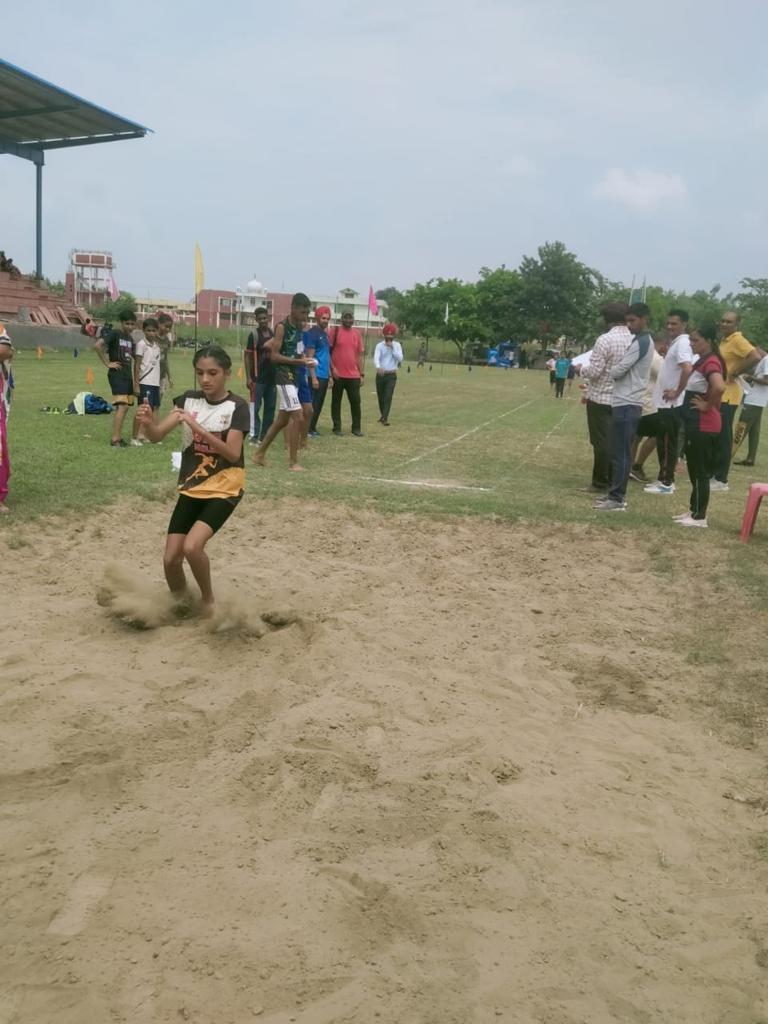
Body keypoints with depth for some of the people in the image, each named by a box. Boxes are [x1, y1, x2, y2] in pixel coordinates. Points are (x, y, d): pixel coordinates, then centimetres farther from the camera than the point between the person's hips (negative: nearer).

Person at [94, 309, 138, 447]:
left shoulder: (130, 338, 14)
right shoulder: (115, 334, -9)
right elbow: (97, 345, -21)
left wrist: (134, 378, 15)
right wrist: (107, 363, -16)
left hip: (128, 375, 8)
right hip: (117, 375, -8)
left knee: (124, 407, 10)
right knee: (121, 407, -16)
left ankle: (118, 437, 17)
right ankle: (115, 440, -17)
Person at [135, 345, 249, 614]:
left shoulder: (237, 406, -11)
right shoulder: (188, 400, 1)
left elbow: (233, 454, -20)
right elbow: (157, 435, -9)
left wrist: (199, 429, -28)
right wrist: (148, 422, -32)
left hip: (224, 488, -4)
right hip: (191, 489, 5)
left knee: (192, 546, -23)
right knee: (170, 558, 0)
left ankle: (208, 600, 2)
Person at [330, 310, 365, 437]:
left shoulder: (357, 333, 9)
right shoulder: (335, 331, -1)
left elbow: (360, 355, 11)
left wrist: (362, 374, 8)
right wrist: (332, 368, -12)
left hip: (354, 375, 3)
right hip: (338, 375, -3)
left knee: (356, 402, 3)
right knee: (336, 402, 5)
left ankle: (356, 428, 12)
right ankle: (337, 428, 13)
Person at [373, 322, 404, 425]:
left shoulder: (397, 345, 2)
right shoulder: (379, 345, -2)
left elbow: (400, 359, -10)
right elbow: (376, 358, -19)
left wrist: (392, 347, -15)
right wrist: (378, 367, -39)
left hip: (392, 375, -1)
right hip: (380, 374, 1)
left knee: (388, 397, -12)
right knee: (380, 397, 10)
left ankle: (385, 418, -15)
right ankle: (383, 415, 30)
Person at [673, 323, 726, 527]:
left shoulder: (711, 362, -18)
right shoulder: (702, 360, 13)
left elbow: (719, 387, -36)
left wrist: (708, 406, -22)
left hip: (703, 426, -10)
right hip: (696, 424, 10)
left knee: (700, 471, -4)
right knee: (695, 470, 16)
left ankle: (700, 517, 3)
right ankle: (694, 510, 25)